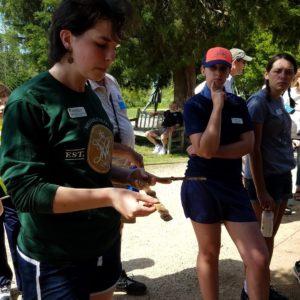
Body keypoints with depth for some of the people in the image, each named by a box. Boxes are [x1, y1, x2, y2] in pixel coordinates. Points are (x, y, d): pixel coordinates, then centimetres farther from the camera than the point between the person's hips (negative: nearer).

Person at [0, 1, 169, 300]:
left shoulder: (91, 97, 5)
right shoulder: (29, 101, -17)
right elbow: (24, 190, -21)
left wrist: (124, 175, -4)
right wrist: (109, 195, -30)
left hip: (104, 244, 7)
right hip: (55, 261, -7)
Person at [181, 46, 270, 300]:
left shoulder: (238, 104, 9)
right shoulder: (194, 105, -5)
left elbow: (248, 145, -3)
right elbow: (206, 147, -18)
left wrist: (209, 152, -13)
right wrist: (217, 106, -15)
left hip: (233, 186, 4)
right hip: (202, 186, -4)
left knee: (259, 258, 0)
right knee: (209, 253, 9)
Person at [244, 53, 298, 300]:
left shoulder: (280, 102, 12)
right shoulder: (259, 102, -13)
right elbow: (254, 149, -16)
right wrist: (260, 190, -18)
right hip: (264, 177, -8)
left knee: (270, 236, 15)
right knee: (260, 238, 2)